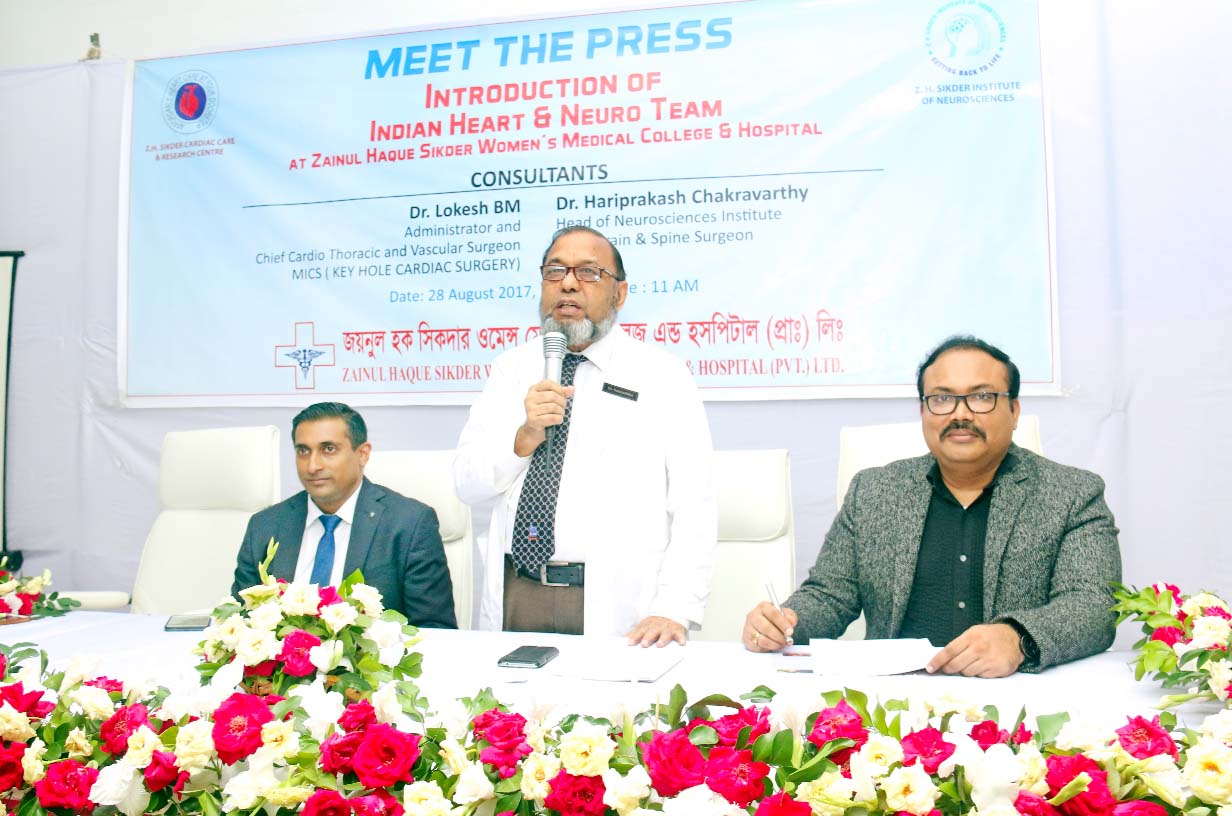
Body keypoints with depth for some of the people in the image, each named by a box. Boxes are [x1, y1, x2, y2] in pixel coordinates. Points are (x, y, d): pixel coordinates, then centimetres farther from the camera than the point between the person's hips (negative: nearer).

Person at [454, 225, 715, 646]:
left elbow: (693, 508, -7)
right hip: (513, 596, 3)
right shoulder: (511, 367, 9)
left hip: (613, 605, -3)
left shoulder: (663, 376, -1)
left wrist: (675, 610, -18)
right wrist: (525, 436, -13)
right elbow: (468, 485, 4)